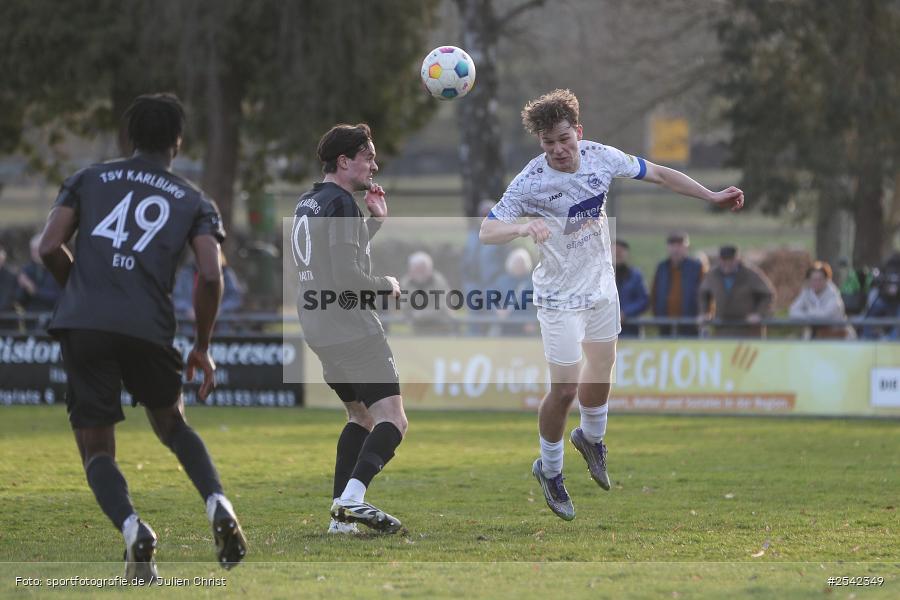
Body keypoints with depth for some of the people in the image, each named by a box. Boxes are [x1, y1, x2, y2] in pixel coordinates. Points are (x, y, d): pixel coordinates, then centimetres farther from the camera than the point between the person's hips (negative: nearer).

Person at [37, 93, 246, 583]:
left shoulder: (88, 180, 15)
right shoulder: (195, 203, 13)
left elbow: (49, 248, 5)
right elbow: (210, 277, 0)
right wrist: (202, 348, 12)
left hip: (81, 324, -1)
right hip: (148, 330, 1)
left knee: (97, 449, 7)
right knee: (171, 424, 27)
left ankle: (132, 528, -21)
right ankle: (218, 504, 3)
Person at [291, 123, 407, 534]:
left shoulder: (306, 204, 17)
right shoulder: (341, 203, -13)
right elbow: (347, 278, -20)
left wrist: (376, 220, 20)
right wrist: (387, 286, -3)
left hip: (318, 330, 10)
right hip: (352, 329, -10)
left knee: (360, 416, 19)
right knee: (393, 420, -13)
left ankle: (341, 516, 11)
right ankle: (353, 497, -31)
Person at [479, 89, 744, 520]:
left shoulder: (601, 157, -12)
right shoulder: (531, 182, -25)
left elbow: (659, 175, 2)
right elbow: (487, 230, -27)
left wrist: (712, 197, 3)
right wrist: (523, 228, -48)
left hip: (602, 284, 5)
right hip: (561, 296, -5)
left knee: (602, 366, 19)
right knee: (565, 388, -5)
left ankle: (591, 437, 48)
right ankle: (549, 470, 19)